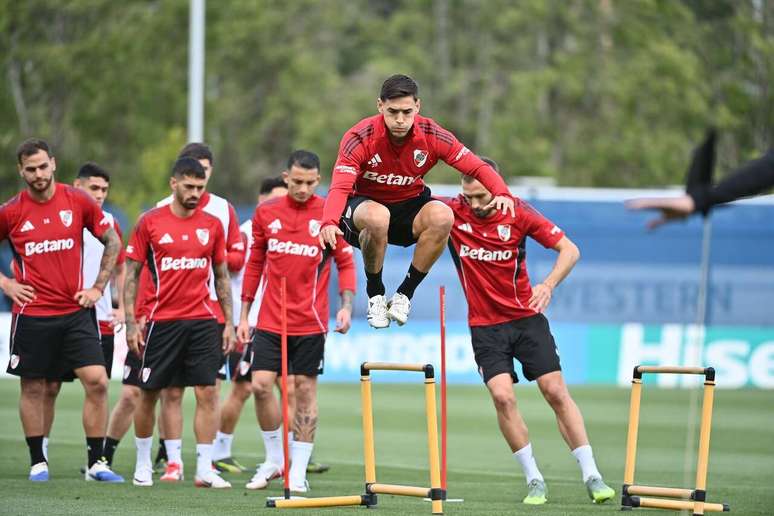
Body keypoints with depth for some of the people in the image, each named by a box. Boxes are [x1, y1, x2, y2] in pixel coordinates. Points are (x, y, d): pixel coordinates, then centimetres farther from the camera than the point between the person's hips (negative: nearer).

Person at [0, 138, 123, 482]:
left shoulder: (78, 202, 0)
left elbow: (112, 242, 10)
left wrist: (99, 287, 4)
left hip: (76, 311, 1)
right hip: (32, 315, -1)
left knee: (97, 382, -7)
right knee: (33, 389, 5)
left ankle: (96, 463, 1)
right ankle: (37, 463, 19)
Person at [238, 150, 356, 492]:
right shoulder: (266, 213, 4)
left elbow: (345, 263, 3)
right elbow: (255, 264, 13)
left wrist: (346, 306, -11)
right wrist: (244, 314, 11)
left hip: (310, 321, -2)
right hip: (270, 320, 2)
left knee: (305, 390, 2)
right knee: (261, 385, -6)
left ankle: (299, 471, 9)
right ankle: (274, 459, 13)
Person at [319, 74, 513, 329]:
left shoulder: (431, 135, -13)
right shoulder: (359, 138, -21)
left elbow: (477, 167, -10)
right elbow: (340, 186, -30)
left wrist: (501, 193, -31)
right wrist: (329, 222, -51)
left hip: (409, 207, 3)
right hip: (365, 204, -3)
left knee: (443, 216, -30)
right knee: (377, 216, -39)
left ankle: (405, 293, -11)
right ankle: (375, 294, -13)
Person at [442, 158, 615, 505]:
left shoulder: (517, 212, -9)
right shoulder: (452, 213, -9)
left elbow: (569, 250, -6)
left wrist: (548, 285, -21)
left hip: (526, 317, 0)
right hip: (485, 325, 0)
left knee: (556, 391, -4)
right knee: (502, 396, -16)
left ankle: (591, 476, 2)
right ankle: (533, 479, -3)